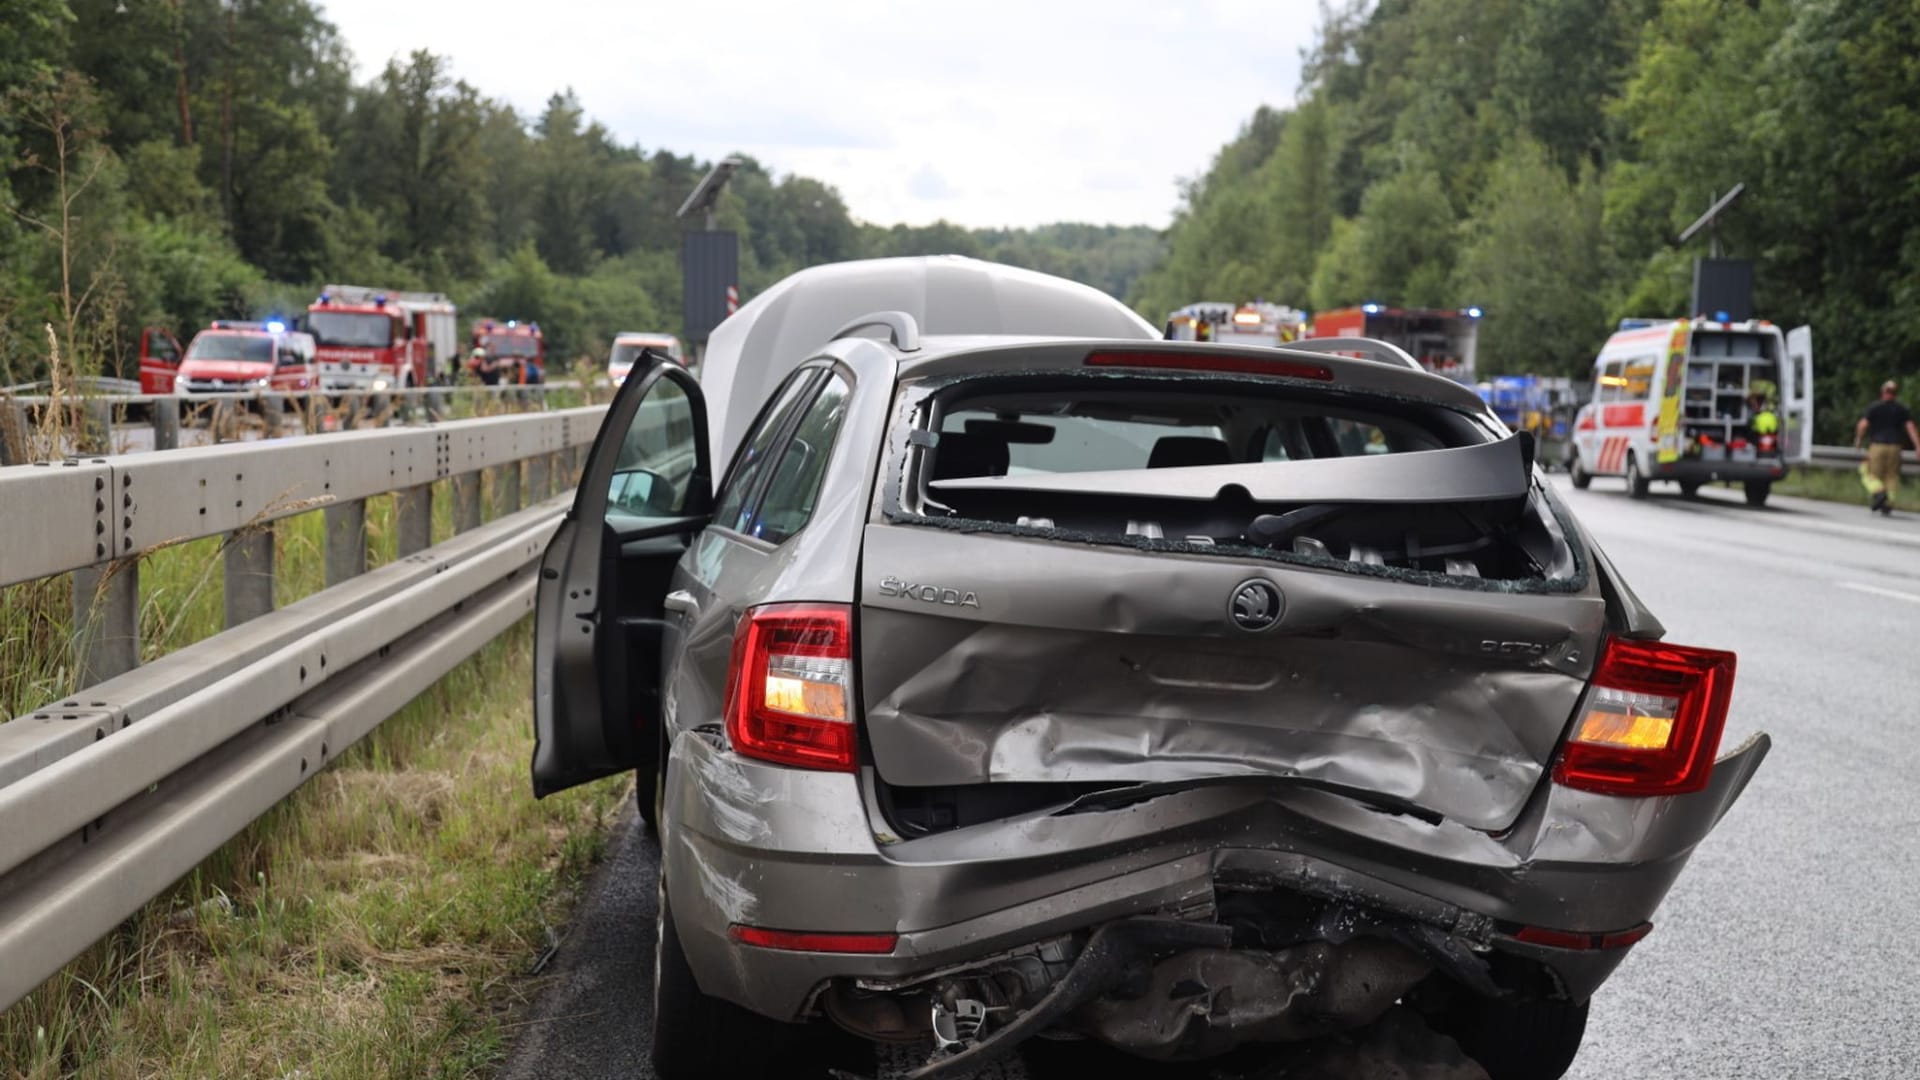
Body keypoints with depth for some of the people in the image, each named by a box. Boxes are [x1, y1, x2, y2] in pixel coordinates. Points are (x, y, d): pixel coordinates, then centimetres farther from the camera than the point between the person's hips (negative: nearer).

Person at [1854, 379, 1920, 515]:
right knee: (1892, 476, 10)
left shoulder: (1874, 407, -1)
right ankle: (1888, 504, 3)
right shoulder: (1902, 409, 7)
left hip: (1877, 445, -3)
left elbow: (1863, 425, -8)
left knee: (1873, 474, 4)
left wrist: (1858, 440, 8)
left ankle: (1879, 492, -24)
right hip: (1895, 446, 3)